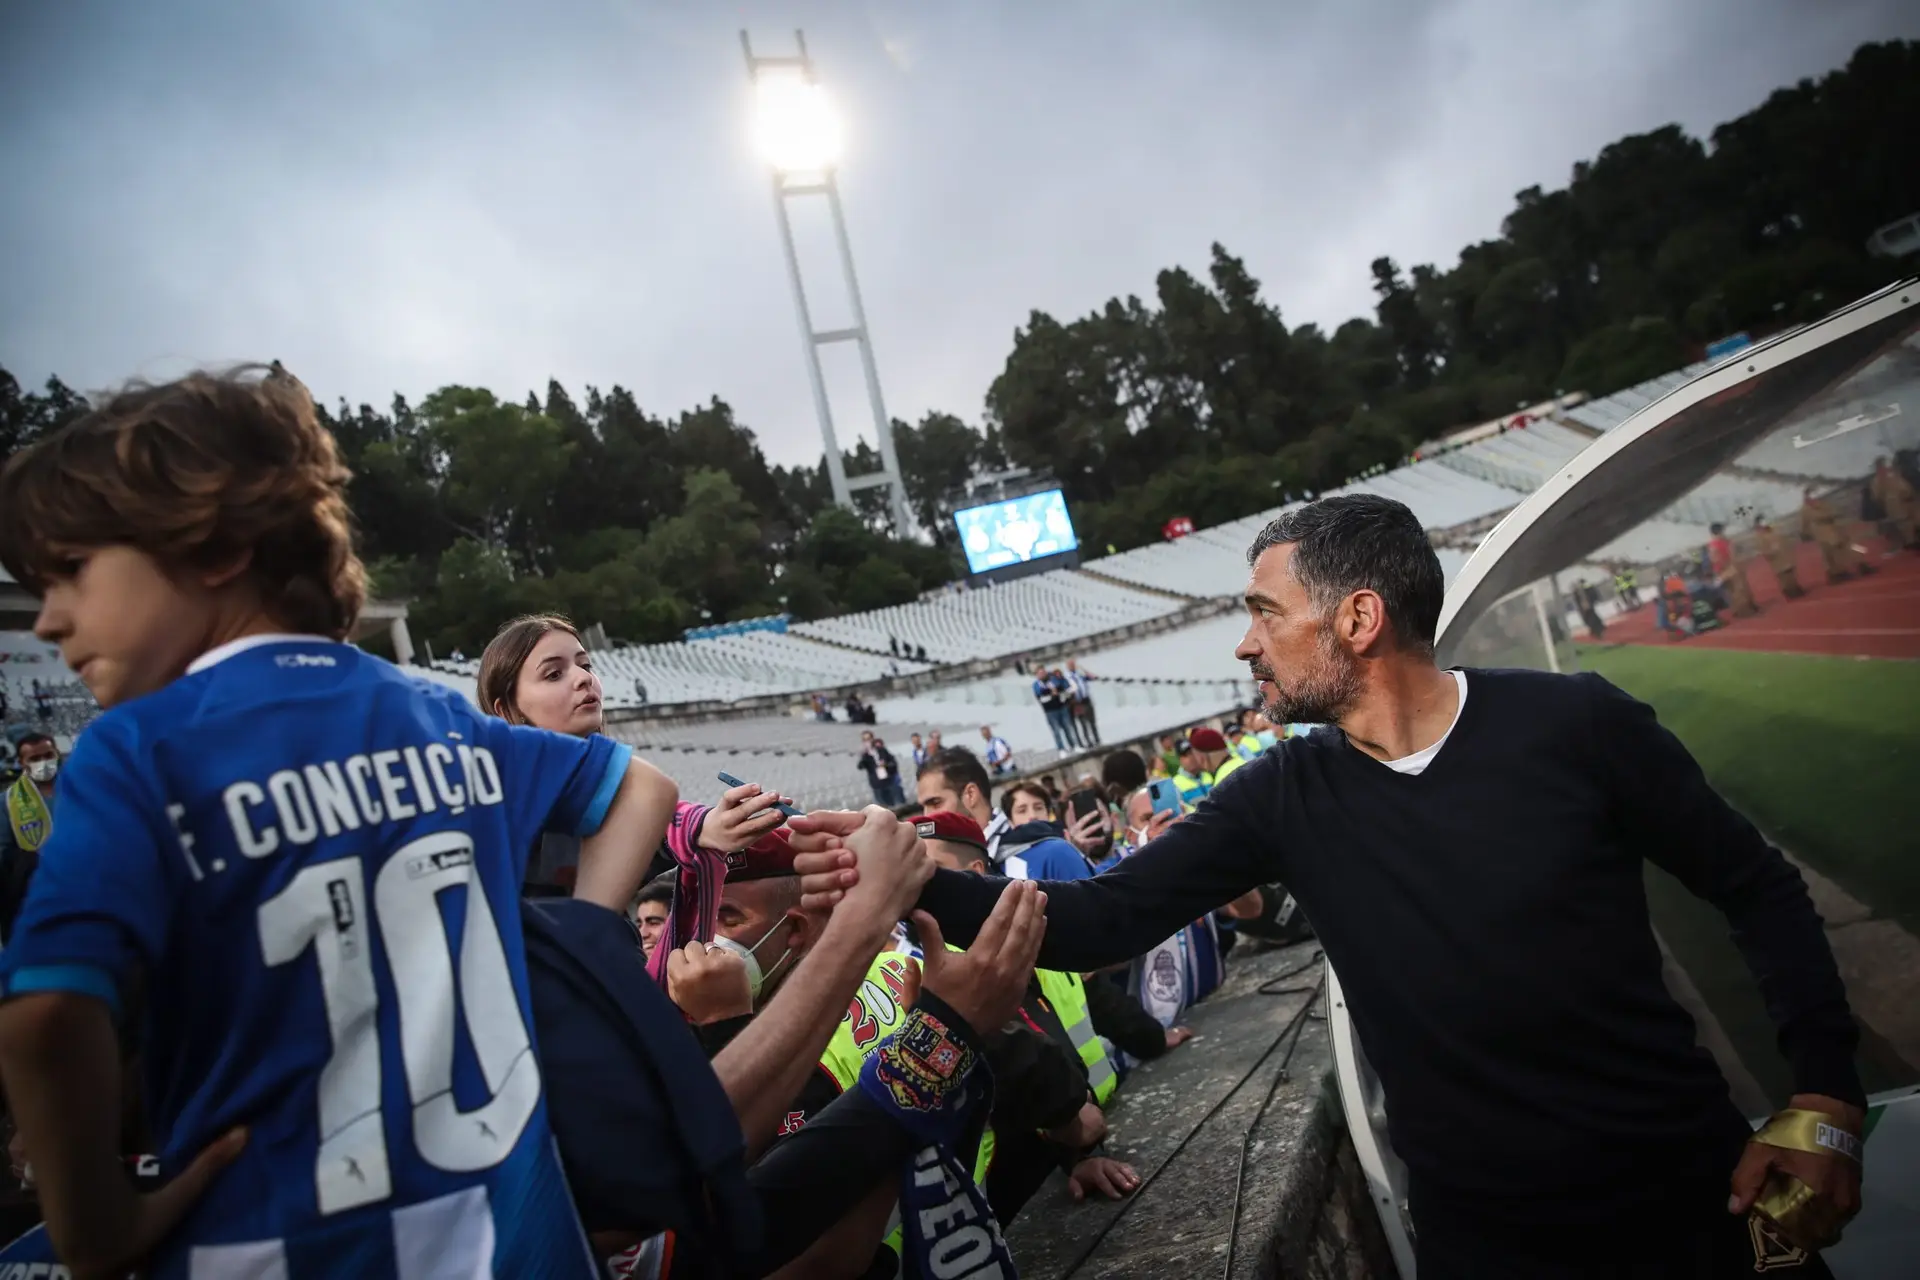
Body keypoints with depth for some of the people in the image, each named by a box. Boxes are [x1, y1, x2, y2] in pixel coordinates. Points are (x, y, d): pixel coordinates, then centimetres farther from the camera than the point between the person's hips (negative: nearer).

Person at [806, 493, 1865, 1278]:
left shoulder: (1573, 726, -14)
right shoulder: (1286, 797, -9)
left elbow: (1762, 894, -2)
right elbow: (1104, 920, -10)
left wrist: (1824, 1104, -9)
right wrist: (912, 882, -19)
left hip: (1686, 1188, -1)